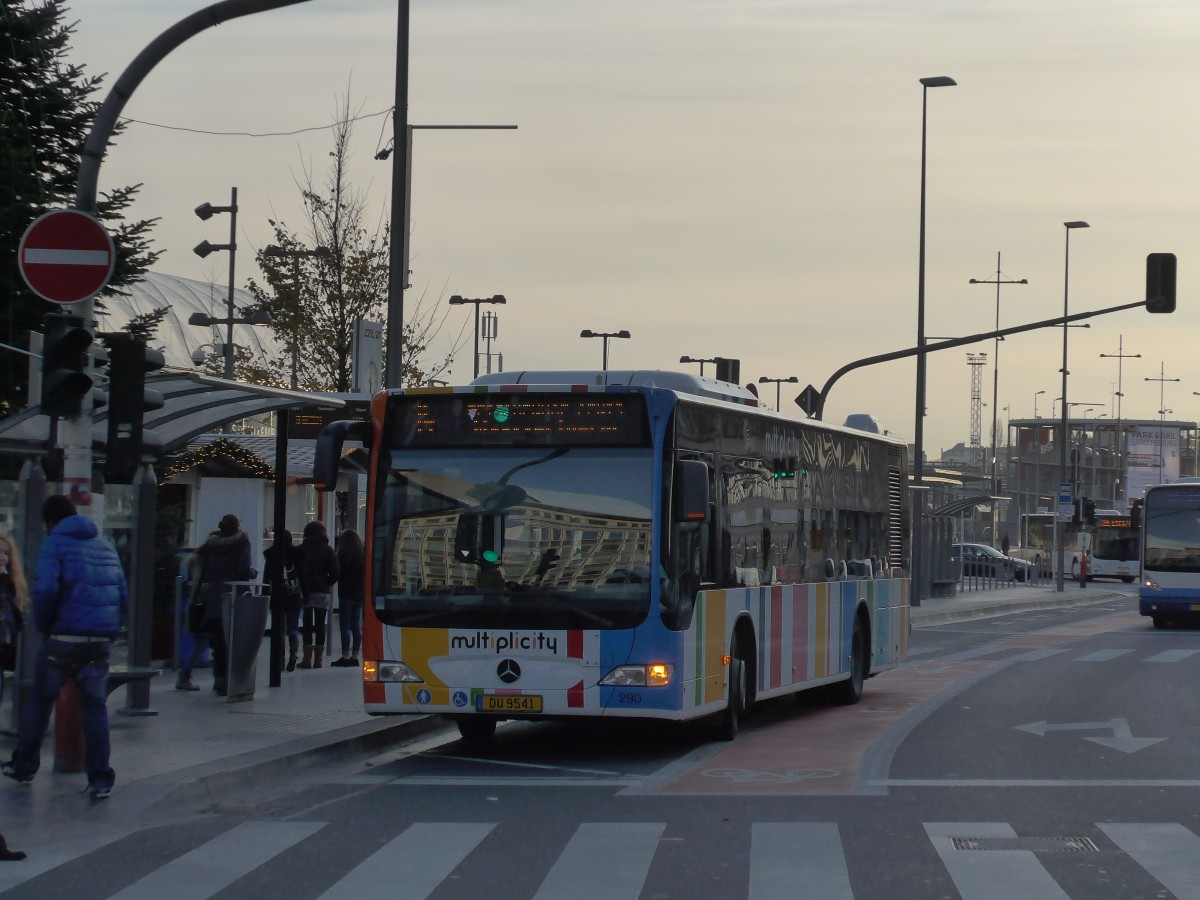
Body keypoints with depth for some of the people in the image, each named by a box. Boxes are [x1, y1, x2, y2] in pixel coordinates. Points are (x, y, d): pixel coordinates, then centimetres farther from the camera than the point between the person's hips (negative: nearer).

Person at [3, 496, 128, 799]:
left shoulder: (55, 543, -2)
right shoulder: (106, 547, 16)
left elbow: (46, 589, -17)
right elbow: (123, 595, 14)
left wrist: (43, 625, -2)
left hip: (64, 639, -4)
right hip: (100, 642, 4)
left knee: (39, 702, 13)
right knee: (95, 708, 7)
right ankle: (100, 780, 2)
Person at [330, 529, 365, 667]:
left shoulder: (343, 555, -13)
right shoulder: (363, 555, 5)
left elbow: (337, 573, -9)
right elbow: (366, 575, 10)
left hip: (346, 594, -6)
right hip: (360, 594, 6)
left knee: (345, 626, -3)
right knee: (356, 626, 10)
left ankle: (345, 656, -7)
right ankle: (354, 656, 11)